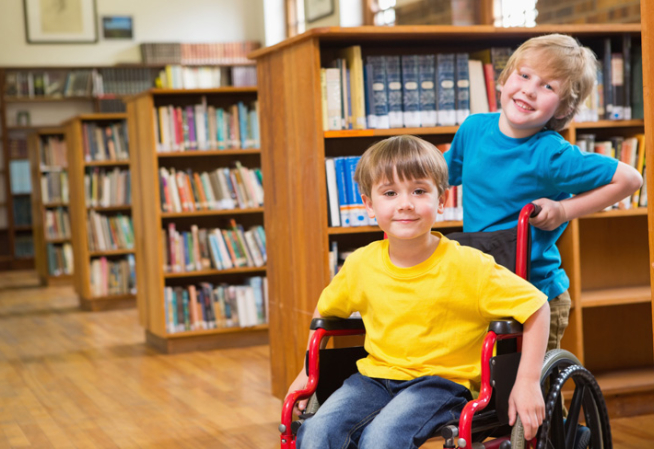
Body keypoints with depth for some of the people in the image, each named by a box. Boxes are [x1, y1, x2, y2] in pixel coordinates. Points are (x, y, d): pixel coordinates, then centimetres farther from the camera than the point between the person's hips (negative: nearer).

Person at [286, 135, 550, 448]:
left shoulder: (467, 266, -13)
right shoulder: (361, 264, -1)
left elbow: (536, 307, -9)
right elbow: (326, 309, 20)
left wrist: (528, 381, -13)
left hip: (441, 380, -4)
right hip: (375, 377, 4)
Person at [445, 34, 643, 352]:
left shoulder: (551, 155, -18)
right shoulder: (474, 128, -1)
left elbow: (629, 179, -13)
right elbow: (445, 173, 19)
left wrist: (564, 210, -16)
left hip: (536, 296, -5)